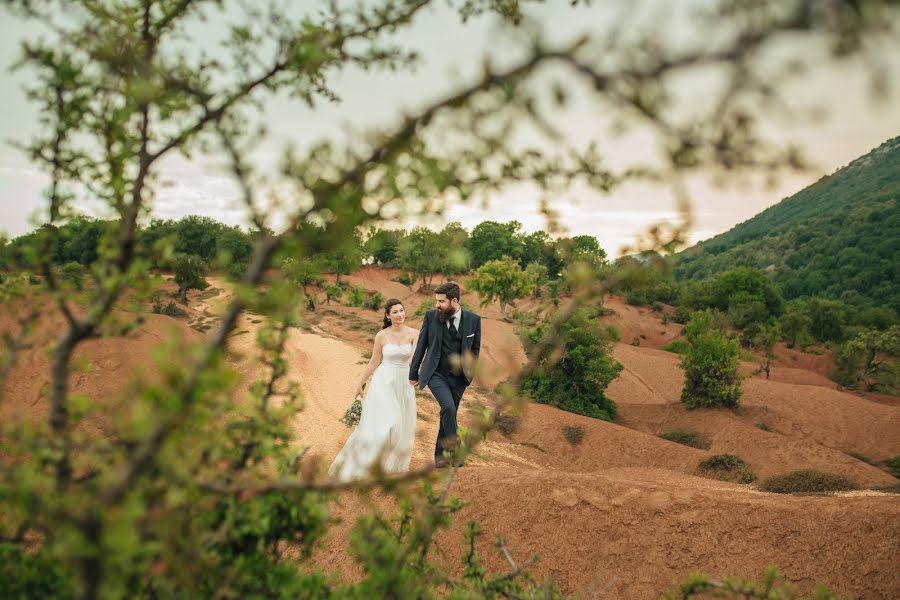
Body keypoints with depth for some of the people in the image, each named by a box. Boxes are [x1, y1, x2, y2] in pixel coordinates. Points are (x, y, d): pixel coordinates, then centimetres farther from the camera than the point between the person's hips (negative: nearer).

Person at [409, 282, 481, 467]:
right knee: (448, 407, -23)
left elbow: (475, 348, 10)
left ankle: (440, 454, 24)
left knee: (449, 413, 9)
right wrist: (413, 374, 4)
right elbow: (421, 346, 2)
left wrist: (470, 370, 1)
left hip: (458, 377, 2)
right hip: (435, 374, -2)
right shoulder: (431, 316, -5)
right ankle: (454, 448, -10)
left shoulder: (473, 319, -3)